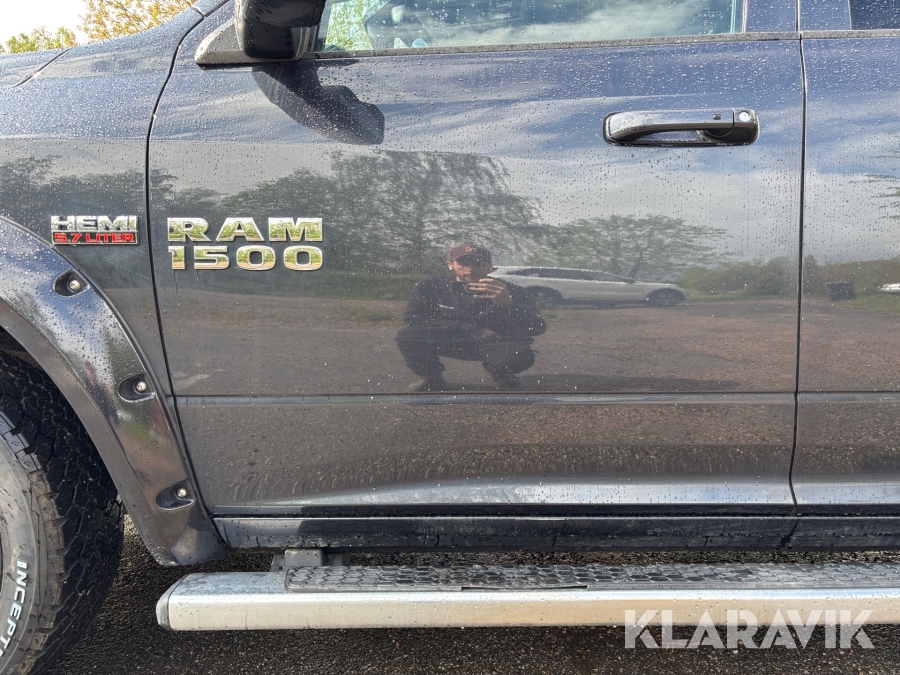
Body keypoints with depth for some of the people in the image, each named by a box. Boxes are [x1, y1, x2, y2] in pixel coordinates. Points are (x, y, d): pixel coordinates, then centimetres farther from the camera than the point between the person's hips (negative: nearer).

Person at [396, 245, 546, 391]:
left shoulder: (511, 291, -17)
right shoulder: (431, 285, -14)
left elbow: (537, 328, -24)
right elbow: (411, 317, -20)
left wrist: (508, 303, -46)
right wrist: (472, 329, -21)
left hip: (496, 345, 0)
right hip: (449, 343, 0)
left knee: (521, 354, -35)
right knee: (408, 336, -27)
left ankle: (504, 378, 4)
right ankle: (432, 380, 2)